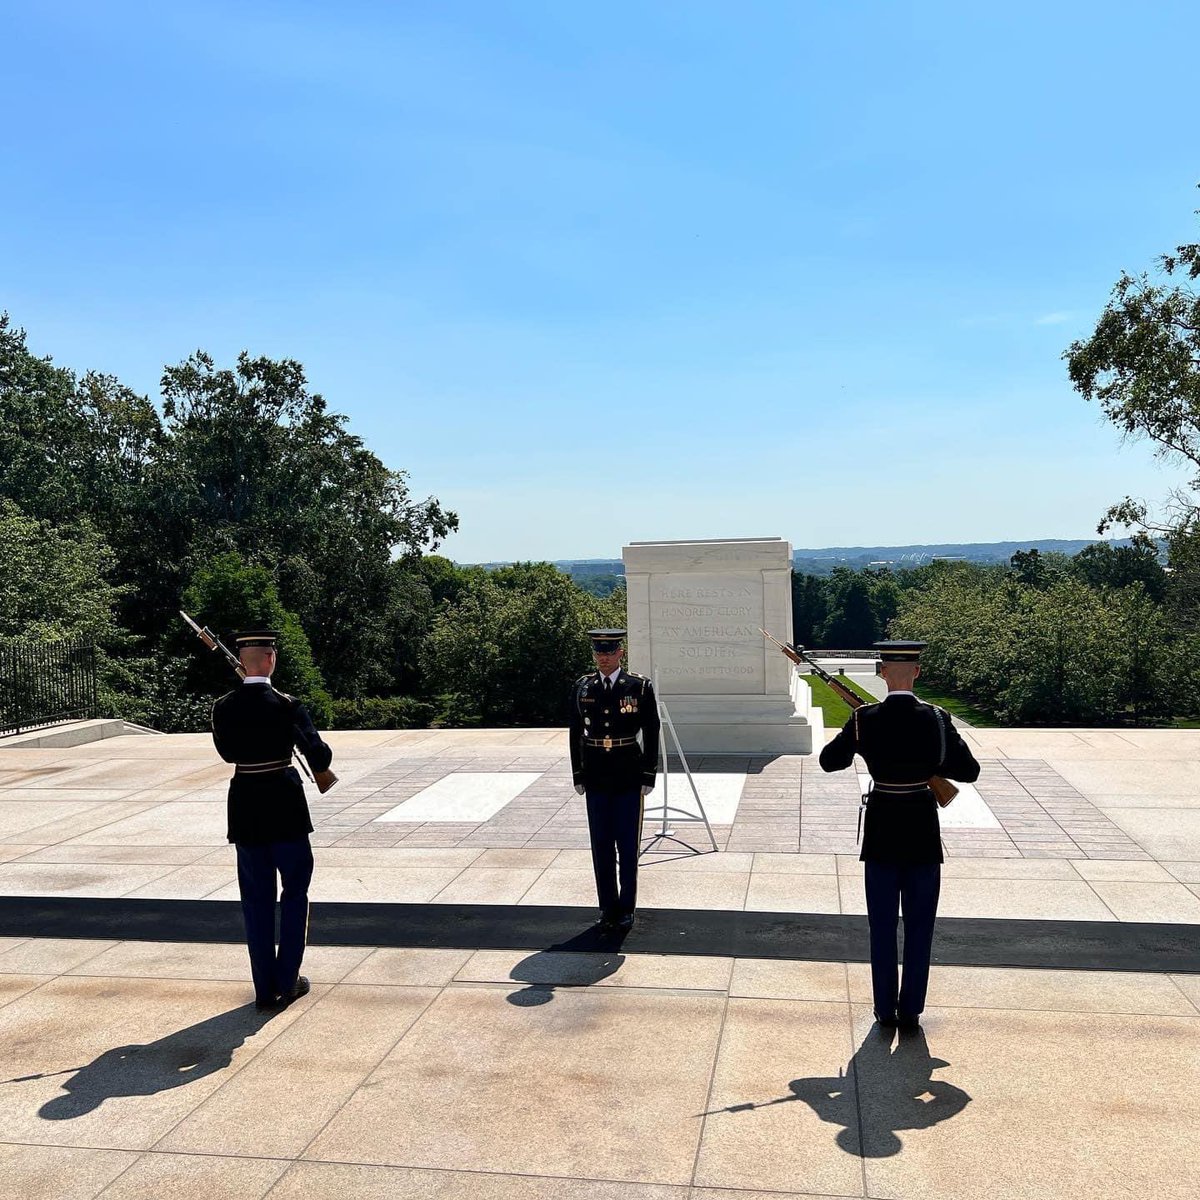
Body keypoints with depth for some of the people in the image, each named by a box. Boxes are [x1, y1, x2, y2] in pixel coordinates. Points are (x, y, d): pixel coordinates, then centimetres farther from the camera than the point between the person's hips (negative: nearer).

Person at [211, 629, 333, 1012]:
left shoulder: (223, 708, -3)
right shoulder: (287, 706, -14)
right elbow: (320, 760, -13)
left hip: (245, 807, 4)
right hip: (285, 807, -3)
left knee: (256, 899, 13)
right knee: (294, 892, 13)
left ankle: (265, 989, 18)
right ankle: (287, 982, 16)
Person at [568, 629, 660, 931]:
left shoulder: (640, 687, -4)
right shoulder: (582, 688, 4)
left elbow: (651, 733, -2)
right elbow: (575, 733, 8)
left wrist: (648, 776, -5)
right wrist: (578, 776, 5)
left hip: (629, 778, -2)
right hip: (596, 778, 2)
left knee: (628, 846, 5)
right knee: (601, 846, 9)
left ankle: (626, 908, 18)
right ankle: (608, 908, 21)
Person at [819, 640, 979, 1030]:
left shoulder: (864, 719, -11)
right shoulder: (937, 719, -8)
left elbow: (829, 761, 0)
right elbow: (970, 771, 0)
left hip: (881, 830, 0)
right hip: (923, 831, 0)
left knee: (882, 925, 12)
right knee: (919, 925, 12)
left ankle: (885, 1009, 20)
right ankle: (911, 1010, 18)